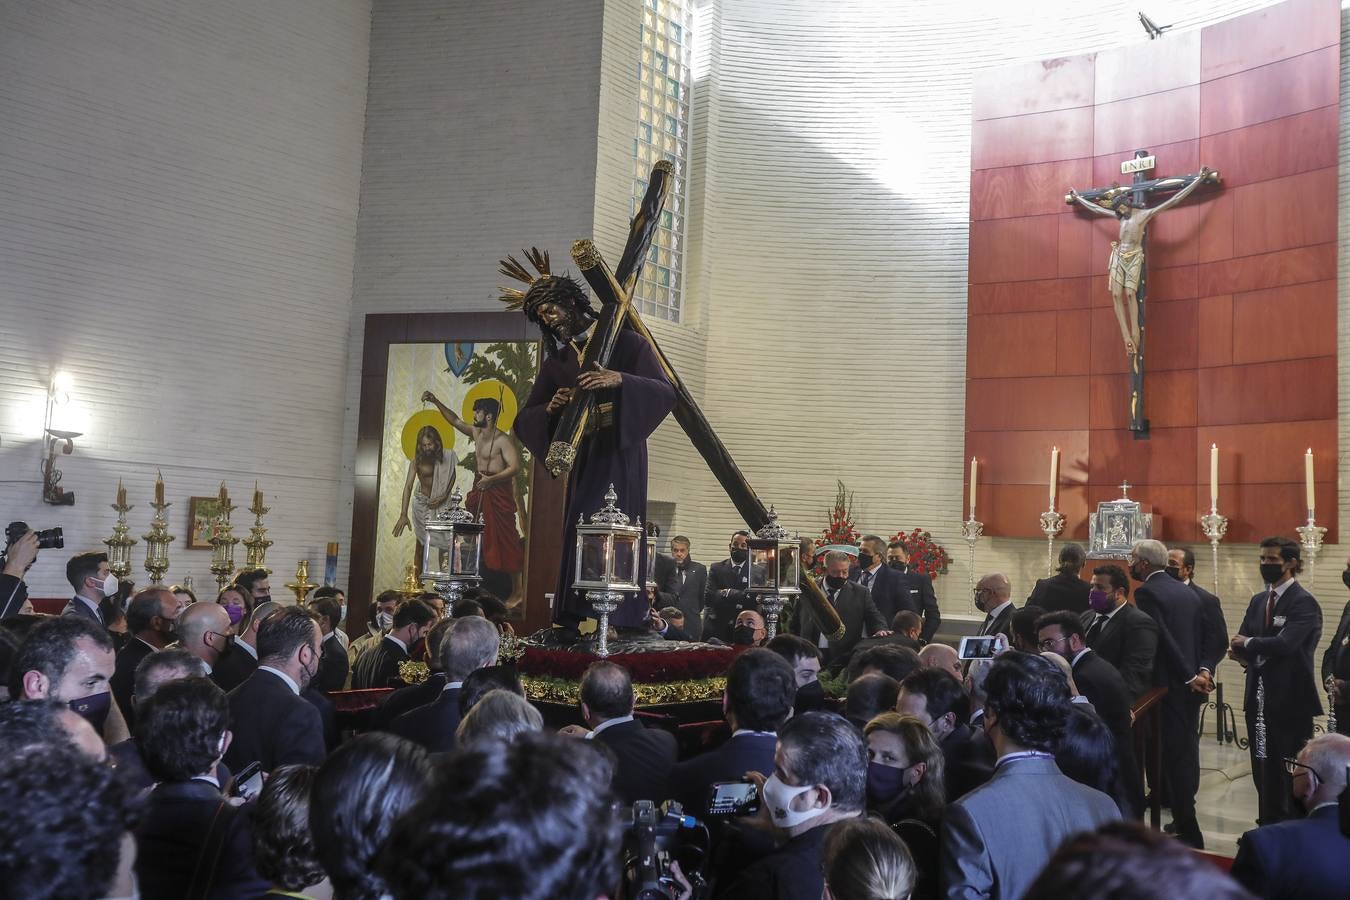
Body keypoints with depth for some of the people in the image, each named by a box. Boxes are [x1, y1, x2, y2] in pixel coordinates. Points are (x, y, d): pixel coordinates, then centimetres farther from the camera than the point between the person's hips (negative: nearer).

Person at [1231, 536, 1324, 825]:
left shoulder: (1304, 602, -10)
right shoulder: (1258, 601, 13)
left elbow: (1285, 643, -23)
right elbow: (1239, 644, 9)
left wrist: (1249, 644, -8)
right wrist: (1250, 657, -12)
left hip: (1291, 700, -7)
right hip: (1259, 697, 7)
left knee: (1291, 774, -1)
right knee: (1263, 770, 13)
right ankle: (1268, 826, 23)